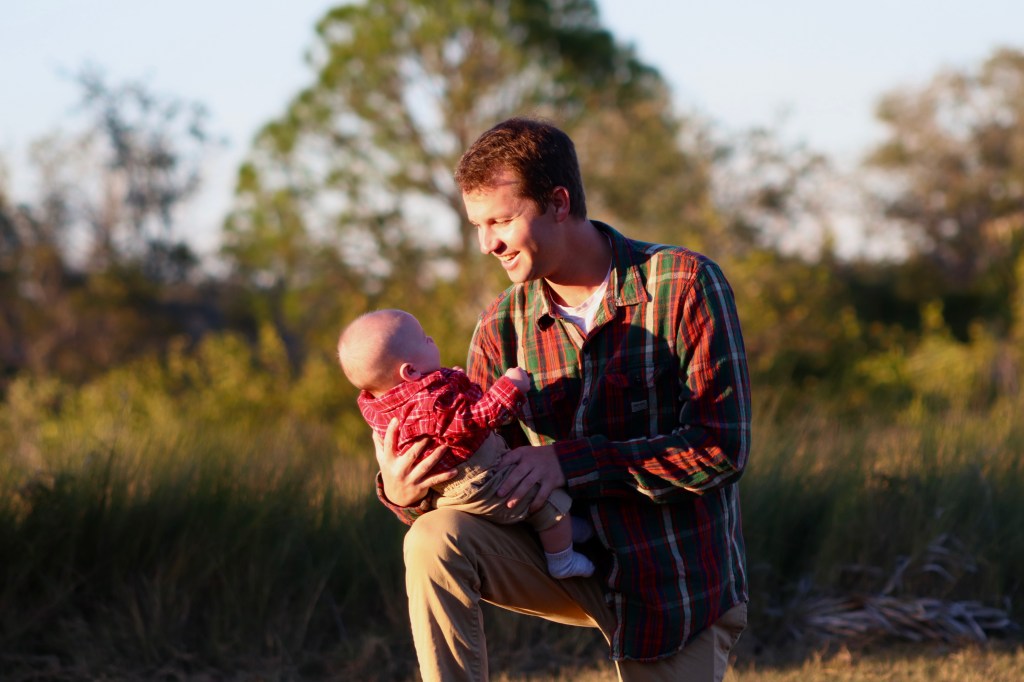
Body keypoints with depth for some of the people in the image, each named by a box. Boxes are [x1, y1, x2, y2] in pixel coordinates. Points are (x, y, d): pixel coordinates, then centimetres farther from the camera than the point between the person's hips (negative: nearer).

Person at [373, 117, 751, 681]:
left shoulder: (682, 284, -14)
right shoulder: (502, 326, 0)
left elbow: (721, 448, -18)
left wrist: (572, 462, -25)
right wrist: (404, 493, -22)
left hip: (678, 584, -3)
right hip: (570, 563, 3)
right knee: (436, 540, -23)